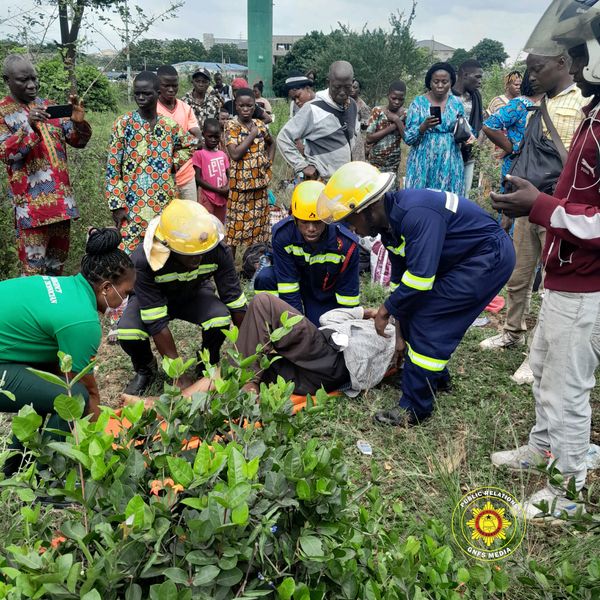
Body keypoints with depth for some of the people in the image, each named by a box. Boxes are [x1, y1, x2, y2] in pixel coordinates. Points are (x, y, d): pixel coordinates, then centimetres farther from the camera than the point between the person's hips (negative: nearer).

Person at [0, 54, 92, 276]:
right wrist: (28, 127, -26)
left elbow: (78, 141, 10)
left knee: (57, 261, 15)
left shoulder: (48, 106, 12)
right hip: (31, 202, -5)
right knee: (33, 266, -3)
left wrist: (79, 122, -12)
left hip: (61, 197, 5)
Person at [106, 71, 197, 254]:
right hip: (133, 204, -3)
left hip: (165, 202, 3)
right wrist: (117, 205, -10)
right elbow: (112, 168, -5)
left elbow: (190, 145, 23)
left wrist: (173, 163, 6)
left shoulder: (169, 124, 4)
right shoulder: (123, 124, -5)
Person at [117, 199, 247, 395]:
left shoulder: (217, 250, -31)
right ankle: (145, 370, 5)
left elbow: (235, 301, -20)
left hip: (195, 294, 1)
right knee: (128, 333, -31)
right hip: (153, 298, -1)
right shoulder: (143, 261, -37)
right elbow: (157, 324, -34)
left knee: (221, 318, -31)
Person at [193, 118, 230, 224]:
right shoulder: (199, 154, -5)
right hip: (207, 198, -6)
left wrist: (227, 188, -8)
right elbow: (198, 178, -10)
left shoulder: (223, 154, 12)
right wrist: (217, 190, -15)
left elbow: (228, 175, 15)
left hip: (222, 198, 6)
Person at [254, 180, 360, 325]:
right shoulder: (282, 234, -28)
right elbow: (287, 289, -27)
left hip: (326, 298, 0)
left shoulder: (346, 244, -28)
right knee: (265, 278, -29)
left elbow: (347, 297, -19)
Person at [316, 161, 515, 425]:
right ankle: (436, 378, 29)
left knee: (429, 320, -14)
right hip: (461, 258, 10)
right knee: (412, 310, 9)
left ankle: (415, 408, -3)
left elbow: (420, 277, -33)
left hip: (490, 257, -9)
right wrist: (399, 325, 12)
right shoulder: (390, 220, 1)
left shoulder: (416, 215, -31)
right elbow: (400, 274, 10)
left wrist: (387, 308, -17)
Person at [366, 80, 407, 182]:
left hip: (394, 161, 2)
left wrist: (397, 120, -18)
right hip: (376, 160, -1)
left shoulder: (405, 114, -3)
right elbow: (369, 138, -16)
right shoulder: (378, 111, -9)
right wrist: (391, 127, -19)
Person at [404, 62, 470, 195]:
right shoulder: (418, 102, -2)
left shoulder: (457, 103, 5)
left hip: (450, 164, 2)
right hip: (423, 163, -2)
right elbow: (408, 138, -6)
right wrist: (424, 127, -23)